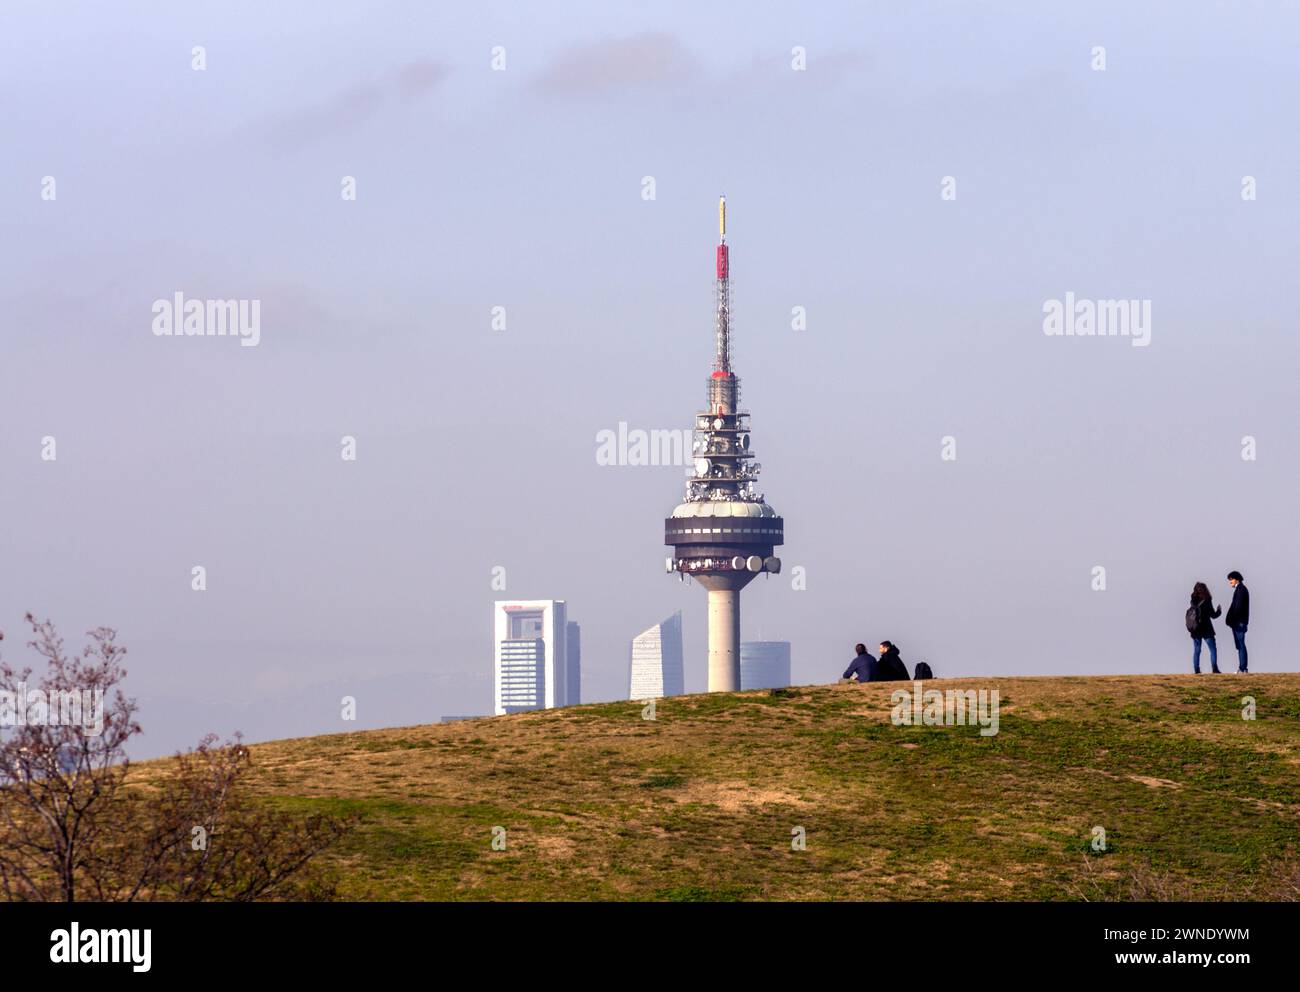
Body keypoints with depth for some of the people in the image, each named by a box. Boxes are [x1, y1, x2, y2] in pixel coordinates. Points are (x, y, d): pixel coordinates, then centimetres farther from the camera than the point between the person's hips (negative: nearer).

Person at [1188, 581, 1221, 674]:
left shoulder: (1193, 601, 1)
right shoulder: (1206, 601, -11)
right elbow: (1213, 615, -6)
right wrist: (1219, 611, 13)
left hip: (1195, 630, 4)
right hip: (1206, 629, -4)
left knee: (1196, 650, 9)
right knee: (1213, 649, 4)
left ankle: (1196, 669, 5)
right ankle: (1214, 668, -6)